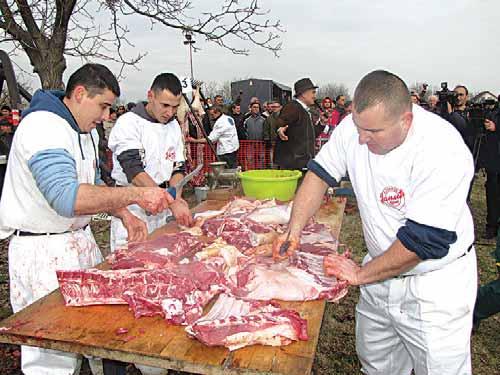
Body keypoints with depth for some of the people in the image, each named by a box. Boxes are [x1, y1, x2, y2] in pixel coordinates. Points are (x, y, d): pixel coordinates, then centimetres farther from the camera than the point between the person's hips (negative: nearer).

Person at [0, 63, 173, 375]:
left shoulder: (84, 132, 13)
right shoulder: (44, 127, -19)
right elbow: (67, 198, -31)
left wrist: (124, 214, 3)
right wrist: (136, 195, -30)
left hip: (81, 241, 9)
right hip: (44, 251, -9)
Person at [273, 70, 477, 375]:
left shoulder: (442, 150, -29)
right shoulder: (355, 127, -12)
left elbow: (426, 239, -27)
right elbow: (320, 173, -1)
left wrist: (361, 274, -17)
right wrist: (294, 229, -12)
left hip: (434, 283, -5)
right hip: (382, 265, 5)